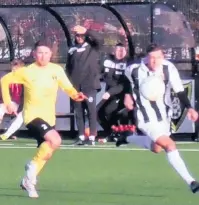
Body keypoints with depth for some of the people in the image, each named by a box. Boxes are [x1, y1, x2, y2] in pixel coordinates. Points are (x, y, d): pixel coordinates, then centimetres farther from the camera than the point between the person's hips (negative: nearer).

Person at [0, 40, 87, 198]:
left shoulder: (57, 70, 0)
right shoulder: (26, 72, -10)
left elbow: (67, 87, 8)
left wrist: (76, 95, -14)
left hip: (49, 118, 6)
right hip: (33, 116, -6)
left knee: (45, 151, 14)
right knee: (55, 140, -28)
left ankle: (29, 180, 32)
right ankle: (33, 166, -9)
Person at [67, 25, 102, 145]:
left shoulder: (92, 46, 4)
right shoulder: (72, 50, 14)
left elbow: (98, 39, -17)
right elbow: (69, 68, 18)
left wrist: (86, 31, -29)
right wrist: (70, 83, 9)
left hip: (90, 85, -4)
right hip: (76, 86, 4)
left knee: (91, 110, -7)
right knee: (79, 112, 4)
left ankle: (92, 137, -7)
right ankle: (81, 137, 6)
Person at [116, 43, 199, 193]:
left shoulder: (169, 69, -16)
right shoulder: (135, 70, -18)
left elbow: (179, 91, -14)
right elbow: (127, 78, 7)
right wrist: (127, 95, 5)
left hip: (164, 115, 5)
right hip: (147, 118, -5)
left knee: (156, 148, 23)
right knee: (170, 145, -19)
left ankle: (128, 138, 48)